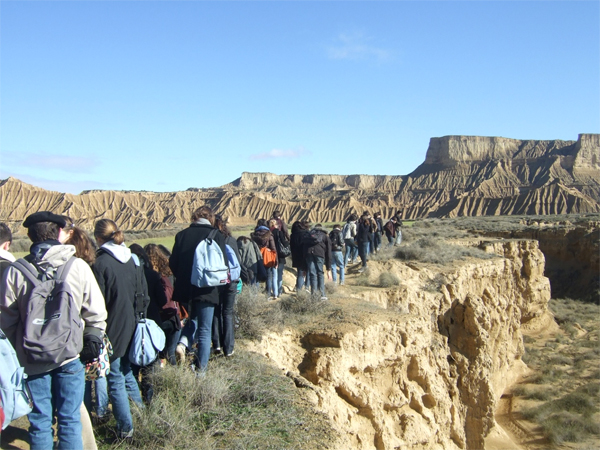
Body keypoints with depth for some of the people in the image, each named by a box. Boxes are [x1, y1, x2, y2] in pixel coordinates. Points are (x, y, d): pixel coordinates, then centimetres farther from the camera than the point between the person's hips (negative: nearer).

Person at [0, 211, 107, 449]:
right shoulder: (78, 266, -9)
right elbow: (95, 312, -4)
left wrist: (20, 349, 14)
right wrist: (93, 342, 10)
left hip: (33, 358, 1)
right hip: (70, 357, -1)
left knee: (40, 421, 12)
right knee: (70, 420, 9)